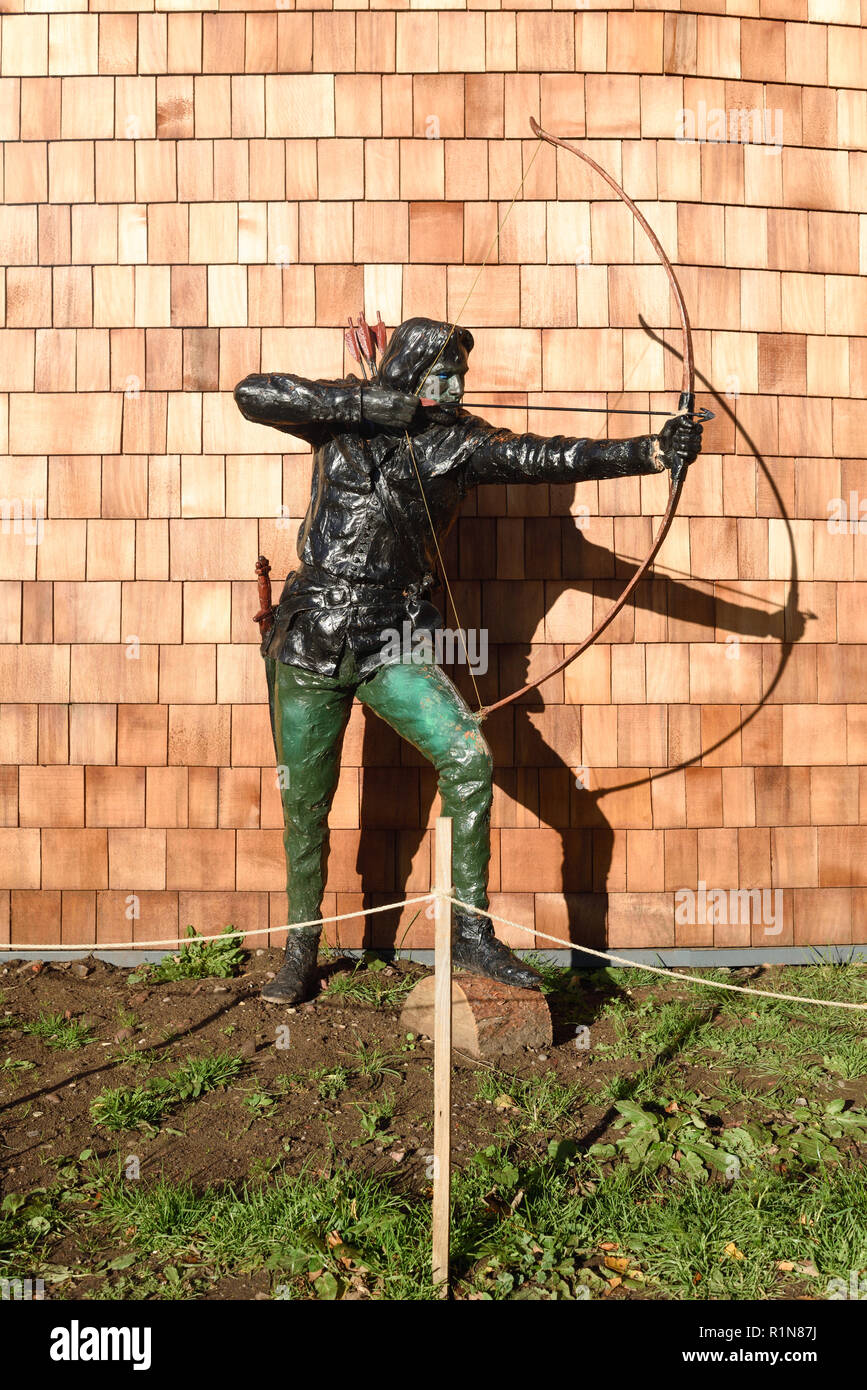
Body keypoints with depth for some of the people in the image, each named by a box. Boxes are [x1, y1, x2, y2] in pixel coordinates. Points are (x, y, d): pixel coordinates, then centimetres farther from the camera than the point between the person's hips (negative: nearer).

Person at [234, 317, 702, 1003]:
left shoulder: (460, 440, 3)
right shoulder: (345, 416, 2)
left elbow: (548, 457, -8)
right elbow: (253, 393, -10)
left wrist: (655, 450, -20)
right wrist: (367, 404, -17)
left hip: (396, 642, 1)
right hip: (314, 637, -1)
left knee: (468, 758, -17)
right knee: (305, 804, 6)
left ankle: (472, 933, -2)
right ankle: (301, 953, 26)